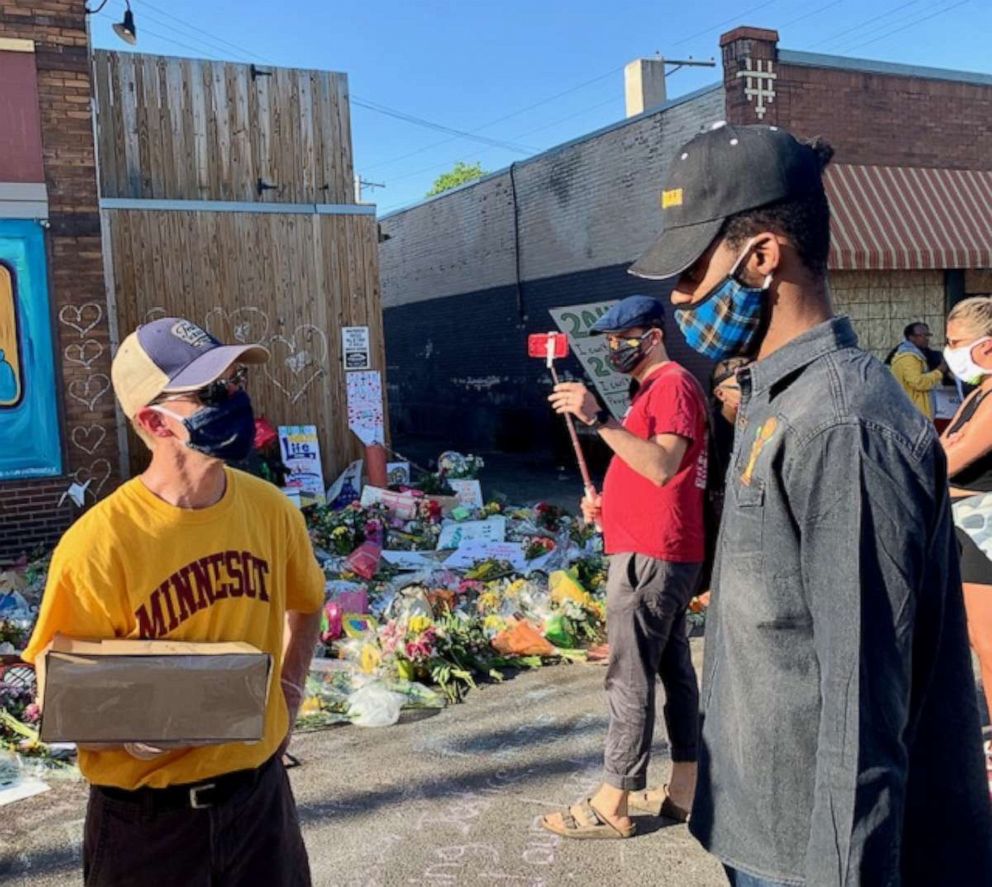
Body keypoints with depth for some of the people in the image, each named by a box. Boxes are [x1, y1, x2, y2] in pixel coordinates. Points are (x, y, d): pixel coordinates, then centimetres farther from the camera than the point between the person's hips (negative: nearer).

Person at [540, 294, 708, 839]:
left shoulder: (672, 385, -12)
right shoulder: (654, 389, 21)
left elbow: (663, 466, -26)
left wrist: (598, 418, -30)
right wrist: (609, 505, 12)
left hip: (650, 555, -11)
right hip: (660, 552, 11)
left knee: (628, 678, -6)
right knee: (673, 668, 13)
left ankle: (611, 806, 2)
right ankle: (684, 790, 22)